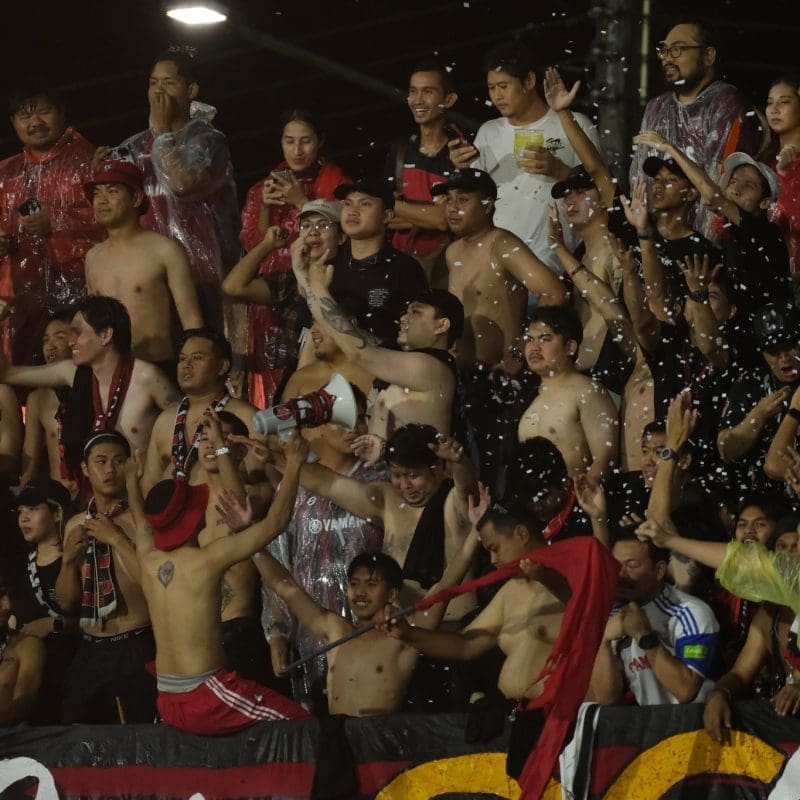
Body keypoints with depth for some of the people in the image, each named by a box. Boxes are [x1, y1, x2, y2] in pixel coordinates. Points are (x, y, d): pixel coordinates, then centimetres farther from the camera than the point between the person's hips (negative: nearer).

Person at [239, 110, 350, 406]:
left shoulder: (335, 184, 5)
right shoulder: (264, 188, 15)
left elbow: (337, 238, -5)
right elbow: (252, 245, 10)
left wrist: (302, 202, -10)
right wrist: (264, 207, -5)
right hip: (271, 298, 3)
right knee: (272, 379, -4)